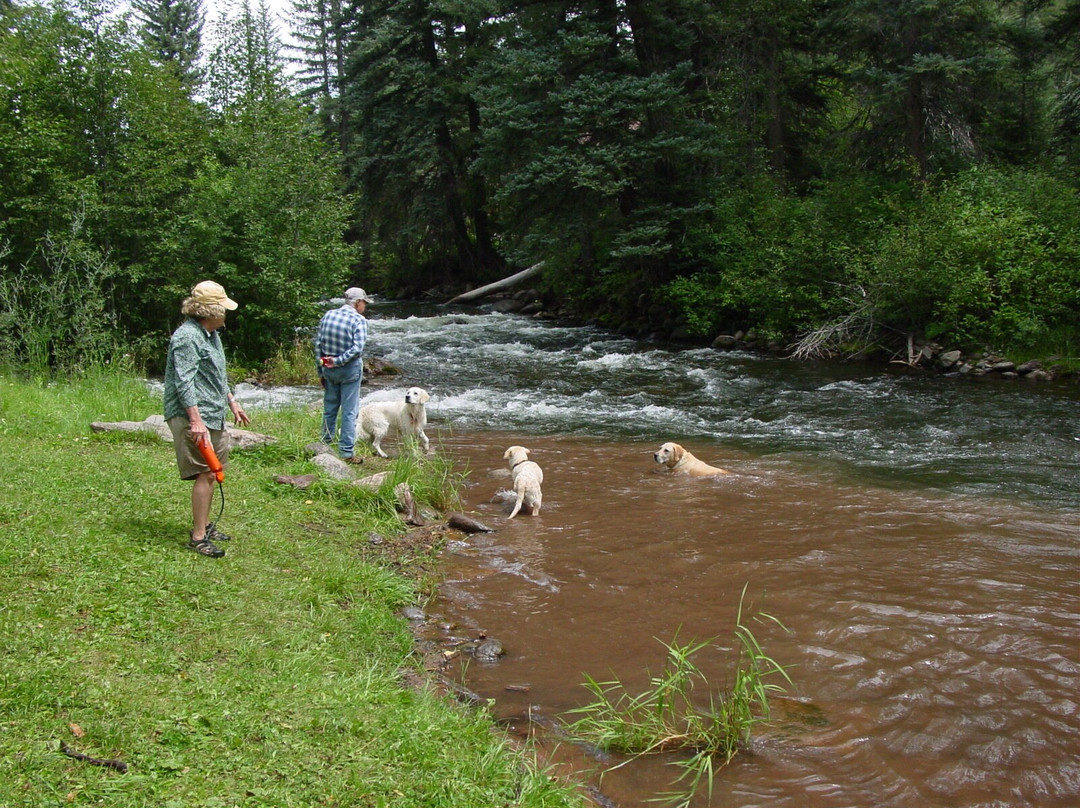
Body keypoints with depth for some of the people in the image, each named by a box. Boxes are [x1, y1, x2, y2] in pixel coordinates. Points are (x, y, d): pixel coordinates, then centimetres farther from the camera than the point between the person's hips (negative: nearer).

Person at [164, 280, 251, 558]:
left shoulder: (211, 334, 16)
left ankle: (204, 524, 28)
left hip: (213, 415, 10)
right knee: (206, 473, -11)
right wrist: (196, 420, -27)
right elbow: (184, 382, -23)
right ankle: (198, 536, -7)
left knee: (212, 471, 15)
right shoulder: (187, 337, -17)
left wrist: (232, 402, 27)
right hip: (192, 417, -10)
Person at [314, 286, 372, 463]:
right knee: (349, 412, 1)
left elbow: (318, 344, 6)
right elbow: (357, 348, -22)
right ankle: (347, 452, 2)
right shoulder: (359, 320, -10)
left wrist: (320, 371, 11)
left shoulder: (328, 315, 5)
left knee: (329, 409, 16)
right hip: (349, 369, -5)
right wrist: (338, 361, -14)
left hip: (328, 369, 5)